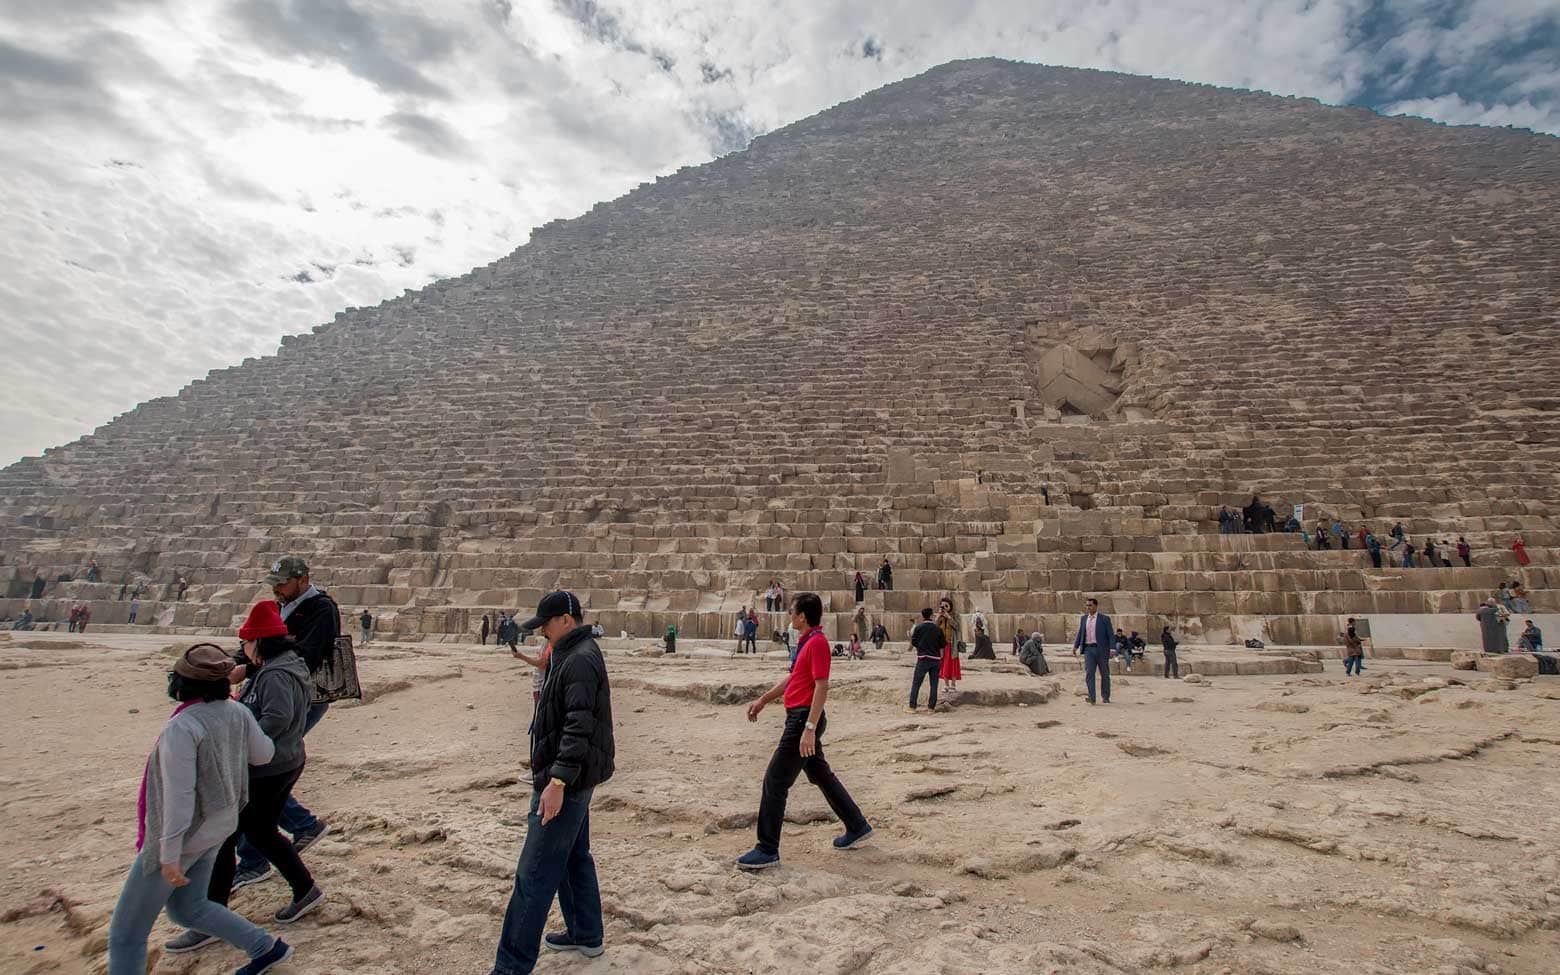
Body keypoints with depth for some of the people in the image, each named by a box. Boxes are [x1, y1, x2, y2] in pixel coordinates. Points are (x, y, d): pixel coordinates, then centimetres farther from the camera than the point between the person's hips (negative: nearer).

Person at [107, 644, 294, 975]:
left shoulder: (181, 728, -26)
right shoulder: (237, 713, -6)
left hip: (181, 836, -8)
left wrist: (169, 852, -19)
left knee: (126, 932, 9)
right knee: (187, 908, 27)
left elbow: (179, 795, -25)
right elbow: (264, 755, 9)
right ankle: (266, 947, 29)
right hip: (218, 828, 8)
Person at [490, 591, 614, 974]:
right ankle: (586, 935, 34)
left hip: (565, 783, -11)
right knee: (575, 858, 21)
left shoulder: (580, 660, -20)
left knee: (534, 875, -4)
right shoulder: (572, 655, 13)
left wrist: (558, 780, -31)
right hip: (573, 780, 11)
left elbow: (579, 726, -28)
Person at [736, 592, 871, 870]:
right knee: (821, 775, 20)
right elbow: (792, 677, 23)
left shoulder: (818, 642, -17)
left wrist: (809, 729, -27)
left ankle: (767, 851, 4)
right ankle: (857, 826, 33)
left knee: (774, 782, -5)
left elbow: (822, 687, -23)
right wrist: (763, 700, 25)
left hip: (804, 719, -10)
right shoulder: (808, 641, 13)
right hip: (799, 719, 10)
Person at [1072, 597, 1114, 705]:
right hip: (1088, 649, 3)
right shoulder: (1083, 618, 11)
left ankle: (1106, 697, 24)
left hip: (1101, 649, -3)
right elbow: (1080, 634, 14)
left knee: (1104, 674, 8)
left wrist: (1112, 649, -15)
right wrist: (1075, 646, 1)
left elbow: (1110, 635, -4)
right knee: (1089, 673, -9)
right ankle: (1092, 698, -11)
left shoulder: (1105, 619, -2)